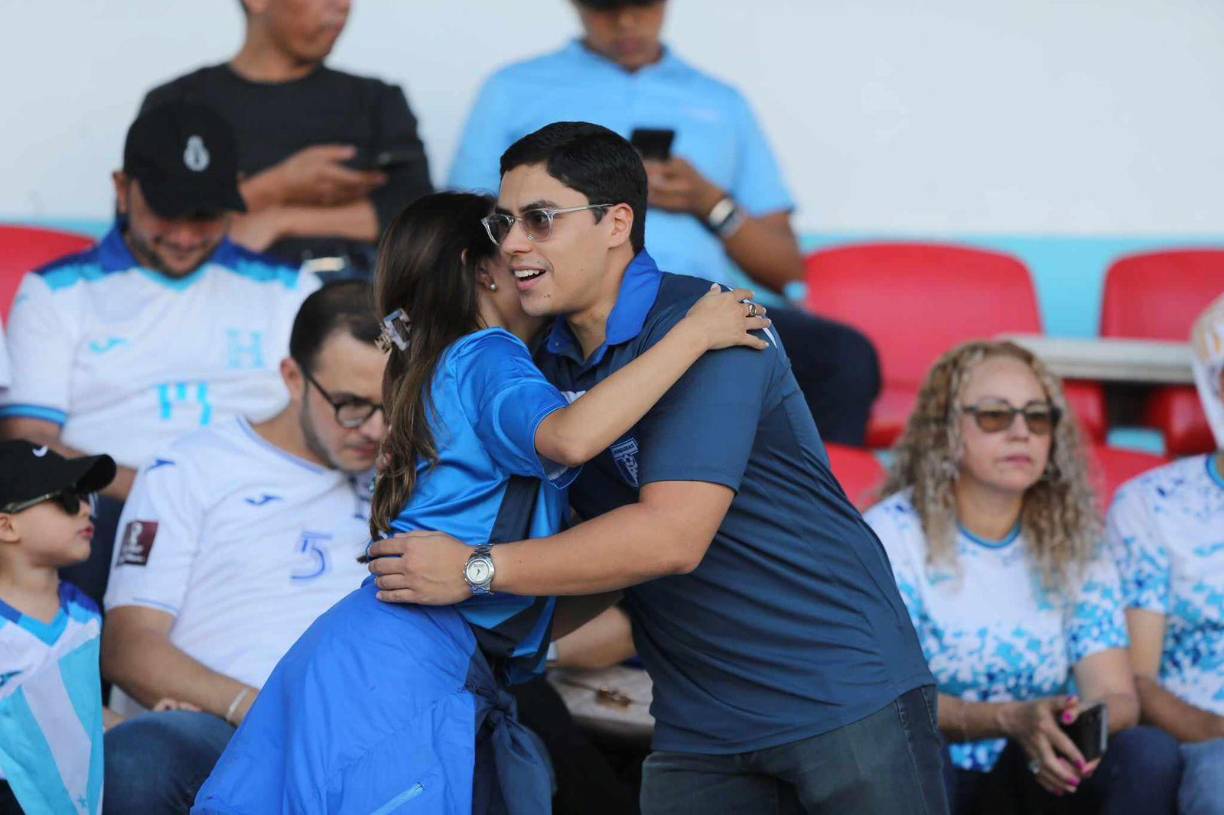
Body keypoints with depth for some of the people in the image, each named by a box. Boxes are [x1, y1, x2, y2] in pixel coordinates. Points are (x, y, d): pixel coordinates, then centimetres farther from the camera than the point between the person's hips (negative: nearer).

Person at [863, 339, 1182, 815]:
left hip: (1040, 776, 4)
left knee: (1149, 754, -25)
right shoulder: (892, 533, -4)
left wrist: (1086, 722, -29)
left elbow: (1116, 694, -3)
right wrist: (1010, 720, -31)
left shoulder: (1075, 544, 8)